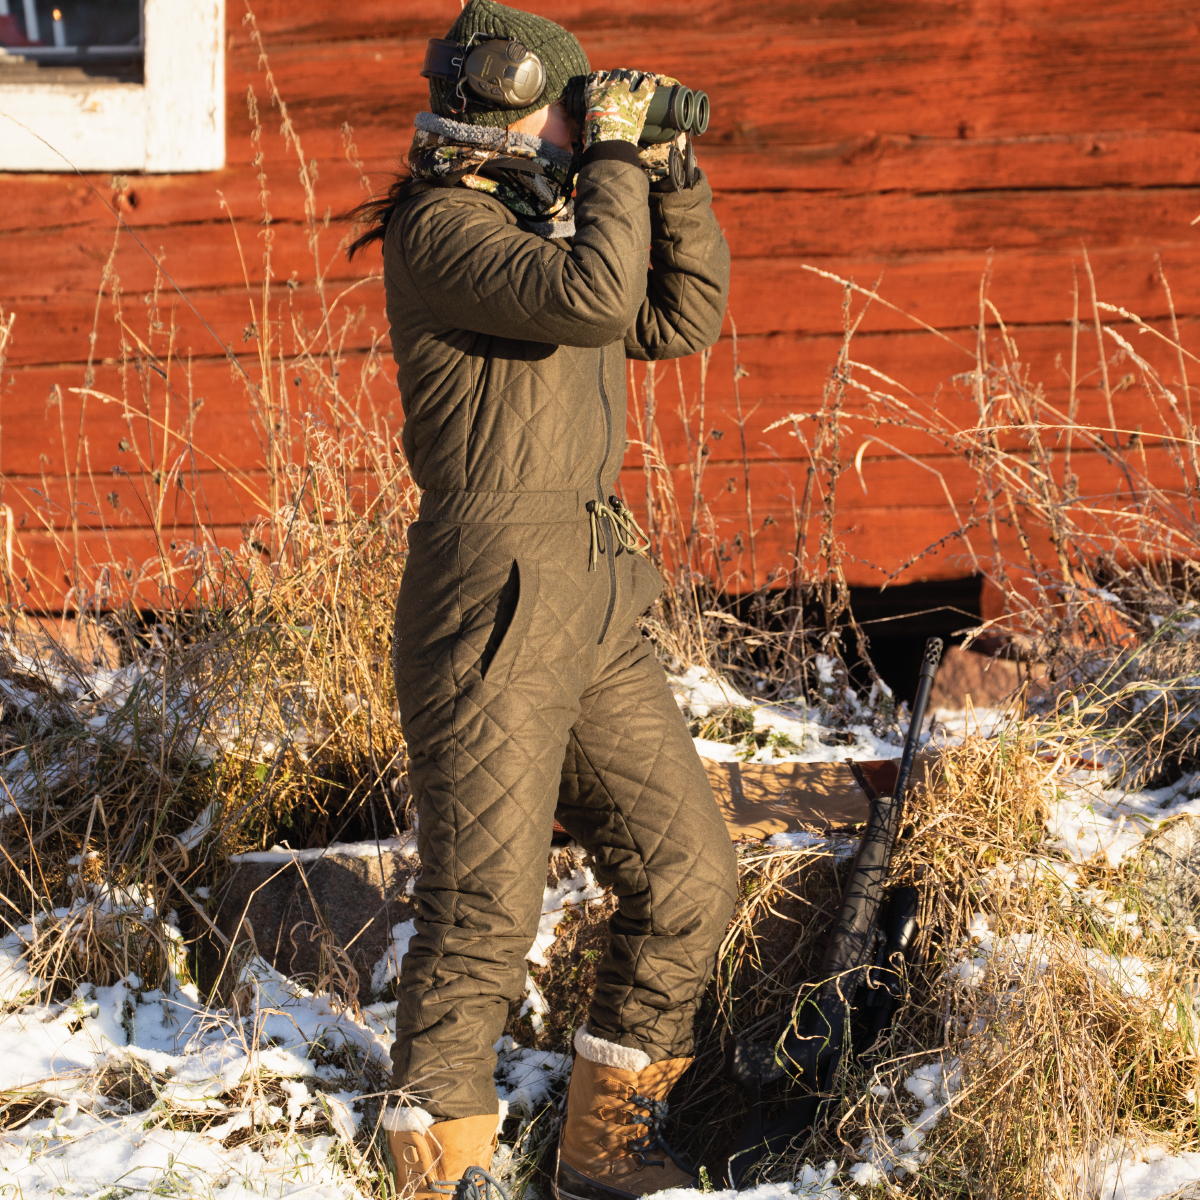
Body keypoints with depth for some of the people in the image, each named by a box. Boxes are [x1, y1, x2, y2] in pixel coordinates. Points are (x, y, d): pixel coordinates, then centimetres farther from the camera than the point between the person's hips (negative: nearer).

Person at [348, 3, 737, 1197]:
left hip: (594, 606, 9)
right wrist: (618, 153, -12)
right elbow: (594, 298, -24)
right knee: (483, 908, -7)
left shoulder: (541, 226, 19)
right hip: (493, 597, -9)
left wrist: (673, 171, 10)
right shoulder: (442, 227, -9)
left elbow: (684, 317, 19)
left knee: (687, 873, 9)